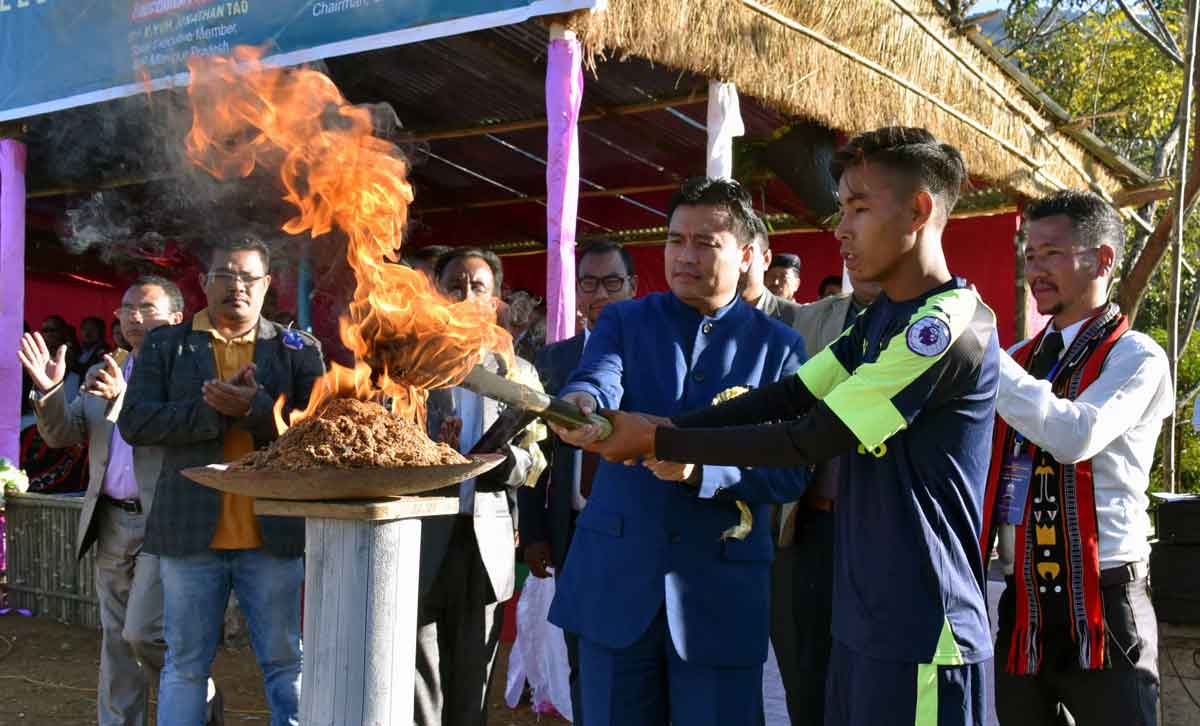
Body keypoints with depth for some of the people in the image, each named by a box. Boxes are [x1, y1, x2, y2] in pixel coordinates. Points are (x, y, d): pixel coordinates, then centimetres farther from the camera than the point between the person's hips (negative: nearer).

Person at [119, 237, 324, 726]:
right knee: (185, 665, 10)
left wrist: (257, 408, -20)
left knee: (285, 661, 8)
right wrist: (215, 410, -15)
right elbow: (134, 422, -4)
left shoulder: (298, 349, 6)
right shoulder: (165, 344, 7)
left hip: (273, 534, 0)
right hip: (191, 533, 1)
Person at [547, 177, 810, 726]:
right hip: (615, 578, 1)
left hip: (722, 590, -1)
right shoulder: (622, 322, 6)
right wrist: (579, 406, -39)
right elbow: (594, 384, -16)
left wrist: (700, 469, -23)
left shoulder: (779, 346, 2)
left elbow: (790, 471, -6)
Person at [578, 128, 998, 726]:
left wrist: (659, 441, -13)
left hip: (919, 634, -8)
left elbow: (810, 439, -18)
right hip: (863, 621, 8)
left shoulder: (949, 327, -18)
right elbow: (786, 397, 5)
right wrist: (667, 429, -8)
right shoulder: (879, 318, 12)